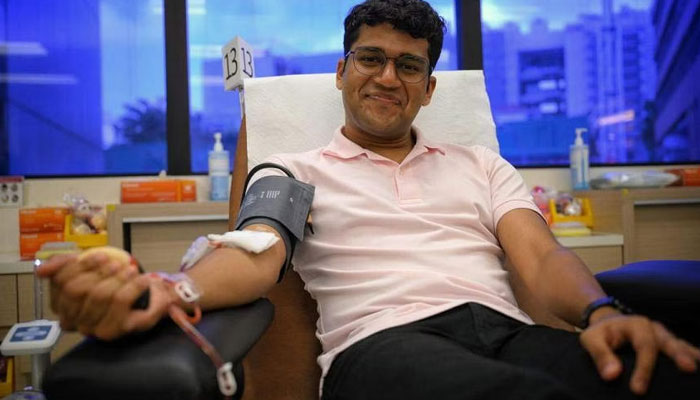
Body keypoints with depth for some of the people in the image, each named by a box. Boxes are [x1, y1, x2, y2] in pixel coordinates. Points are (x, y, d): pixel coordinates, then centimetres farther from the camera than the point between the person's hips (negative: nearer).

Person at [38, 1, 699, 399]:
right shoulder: (295, 172, 18)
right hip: (381, 341, -3)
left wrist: (601, 313, -13)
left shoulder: (480, 165, 25)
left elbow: (541, 257, 11)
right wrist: (170, 292, -25)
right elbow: (255, 256, -1)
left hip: (508, 331, 4)